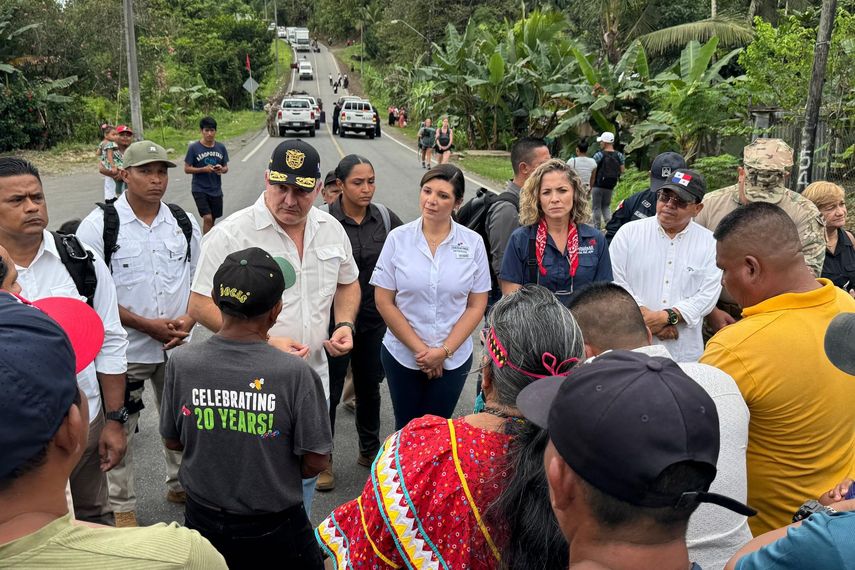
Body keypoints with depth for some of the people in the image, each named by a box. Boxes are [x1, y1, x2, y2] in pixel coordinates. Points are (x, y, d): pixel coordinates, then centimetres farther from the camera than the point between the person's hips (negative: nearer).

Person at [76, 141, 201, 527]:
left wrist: (188, 320, -9)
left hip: (177, 347, 4)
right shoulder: (100, 225, -10)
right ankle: (122, 506, 29)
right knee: (120, 431, 10)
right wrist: (147, 325, -18)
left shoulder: (184, 223, 3)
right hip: (124, 348, -4)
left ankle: (180, 484, 40)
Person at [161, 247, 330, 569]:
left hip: (202, 519, 3)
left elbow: (172, 441, -2)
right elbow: (316, 462, -16)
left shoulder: (181, 363, -17)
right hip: (274, 529, -2)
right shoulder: (295, 374, -26)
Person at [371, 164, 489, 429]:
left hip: (454, 357, 0)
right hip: (402, 355, 0)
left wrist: (444, 351, -10)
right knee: (406, 429, 13)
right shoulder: (398, 238, -6)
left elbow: (477, 305, -2)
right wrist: (419, 348, -9)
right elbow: (384, 301, -6)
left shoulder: (473, 243, -4)